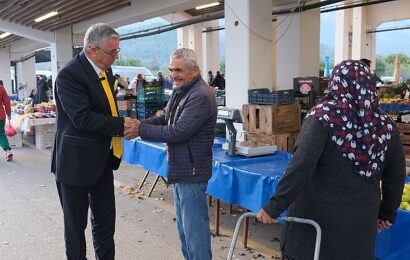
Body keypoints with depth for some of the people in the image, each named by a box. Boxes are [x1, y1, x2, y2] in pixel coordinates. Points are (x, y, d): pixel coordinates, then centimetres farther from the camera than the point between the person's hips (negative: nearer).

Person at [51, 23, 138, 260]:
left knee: (105, 220, 15)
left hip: (102, 159, 7)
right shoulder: (70, 75, -19)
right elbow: (83, 118, -27)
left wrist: (127, 126, 1)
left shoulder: (105, 70, 6)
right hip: (77, 162, -7)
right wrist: (122, 125, -21)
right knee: (76, 223, 10)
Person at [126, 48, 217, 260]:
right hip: (179, 169, 10)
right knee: (183, 224, 21)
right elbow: (165, 119, 13)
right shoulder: (180, 91, 10)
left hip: (191, 171, -10)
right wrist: (139, 123, -5)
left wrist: (141, 129, -19)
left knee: (194, 226, 0)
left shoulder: (201, 96, -22)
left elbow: (177, 132, -26)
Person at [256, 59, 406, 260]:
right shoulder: (386, 125, 2)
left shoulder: (323, 116, -11)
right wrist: (387, 213, 25)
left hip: (317, 217, -3)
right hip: (361, 222, 4)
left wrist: (274, 206, -17)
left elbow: (301, 166, -21)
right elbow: (396, 176, 11)